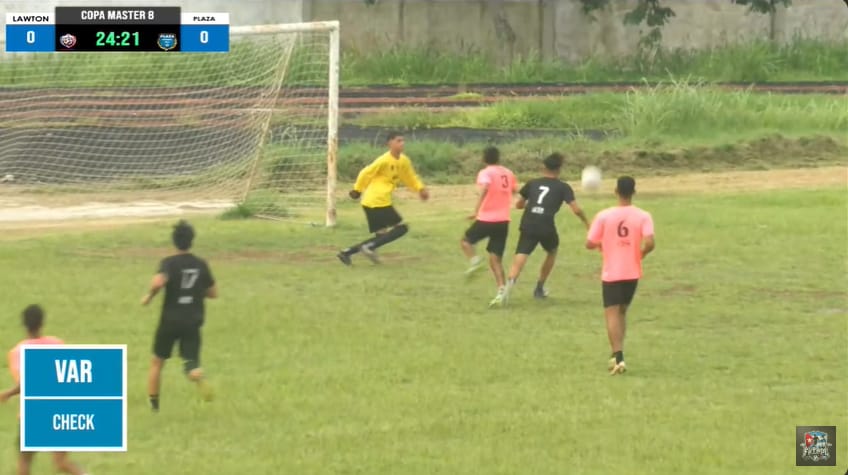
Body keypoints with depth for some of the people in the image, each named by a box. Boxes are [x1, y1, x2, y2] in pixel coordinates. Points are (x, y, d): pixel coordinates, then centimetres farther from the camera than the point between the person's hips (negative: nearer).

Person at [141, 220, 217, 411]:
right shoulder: (201, 265, 2)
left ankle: (153, 404, 19)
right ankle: (199, 378, -38)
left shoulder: (169, 263, -10)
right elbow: (213, 293, 10)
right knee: (190, 362, -2)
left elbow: (158, 282, -30)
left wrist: (149, 295, -11)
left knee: (157, 361, 16)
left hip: (170, 321, -2)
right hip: (192, 323, 2)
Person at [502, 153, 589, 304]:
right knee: (552, 251, 29)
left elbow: (519, 205, 23)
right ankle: (539, 288, 32)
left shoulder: (532, 184, 16)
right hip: (546, 227, -1)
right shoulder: (563, 187, 7)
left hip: (528, 225, 1)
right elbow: (576, 209, 1)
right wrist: (586, 222, 19)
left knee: (520, 257, -9)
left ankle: (510, 281, -39)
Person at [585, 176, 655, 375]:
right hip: (632, 273, 2)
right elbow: (649, 243, -18)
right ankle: (617, 354, 20)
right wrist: (640, 253, 4)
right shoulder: (643, 216, -7)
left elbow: (589, 244, -7)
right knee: (621, 312, 20)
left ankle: (618, 357, -20)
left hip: (611, 273, -2)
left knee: (612, 314, -4)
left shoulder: (604, 216, -8)